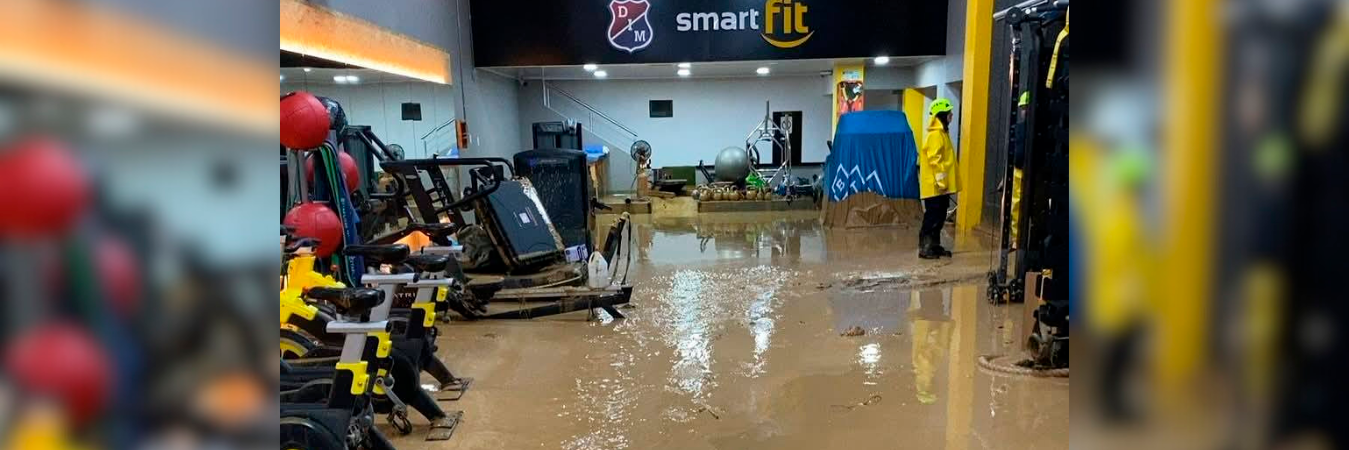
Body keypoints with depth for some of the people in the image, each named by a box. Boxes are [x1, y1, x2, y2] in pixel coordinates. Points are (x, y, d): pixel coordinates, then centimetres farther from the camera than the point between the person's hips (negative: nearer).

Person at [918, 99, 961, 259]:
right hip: (935, 185, -10)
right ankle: (924, 248, -5)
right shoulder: (935, 134, -14)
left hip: (942, 186, 10)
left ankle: (934, 246, 20)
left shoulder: (942, 133, 17)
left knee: (940, 216, 13)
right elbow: (934, 159, -20)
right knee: (932, 217, -8)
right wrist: (941, 180, -22)